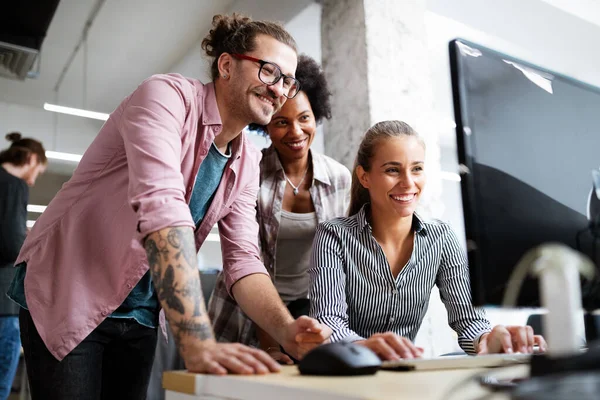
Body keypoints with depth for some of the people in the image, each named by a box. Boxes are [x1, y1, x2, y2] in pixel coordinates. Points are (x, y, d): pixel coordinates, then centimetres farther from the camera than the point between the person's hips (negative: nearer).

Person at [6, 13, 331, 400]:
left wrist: (287, 331, -22)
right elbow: (160, 205, -35)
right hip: (67, 296, -6)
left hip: (140, 314, 6)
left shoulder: (246, 164, 0)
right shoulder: (167, 95, -21)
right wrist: (199, 343, -43)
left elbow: (243, 260, -4)